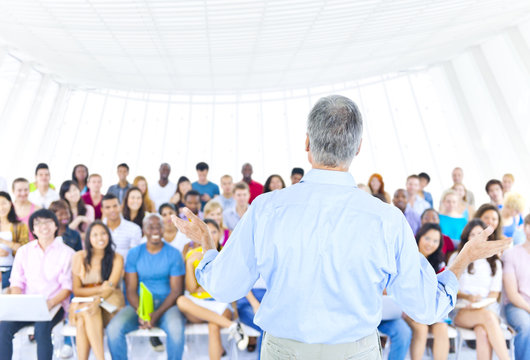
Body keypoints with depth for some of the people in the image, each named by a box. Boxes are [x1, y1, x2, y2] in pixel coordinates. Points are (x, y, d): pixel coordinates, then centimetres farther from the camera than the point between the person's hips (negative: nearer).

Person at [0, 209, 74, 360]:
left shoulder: (67, 253, 1)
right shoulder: (23, 251, 13)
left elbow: (67, 287, -2)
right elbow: (16, 282, 9)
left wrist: (50, 303, -20)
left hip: (54, 306, -3)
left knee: (41, 327, -31)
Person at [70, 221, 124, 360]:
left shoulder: (116, 258, 1)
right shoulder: (79, 257, 4)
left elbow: (110, 287, -11)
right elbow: (76, 290, 1)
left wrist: (97, 300, -32)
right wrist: (100, 289, -15)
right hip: (82, 303, 2)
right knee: (85, 312, -32)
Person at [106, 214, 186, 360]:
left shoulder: (174, 254, -1)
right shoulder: (134, 253, 5)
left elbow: (176, 291, -4)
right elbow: (131, 289, 2)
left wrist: (157, 314, -17)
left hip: (167, 305, -2)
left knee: (176, 328, -33)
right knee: (113, 328, -24)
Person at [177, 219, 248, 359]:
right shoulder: (192, 255, -1)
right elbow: (191, 289, -8)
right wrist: (189, 263, -19)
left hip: (219, 304, -2)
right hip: (198, 306, 2)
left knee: (213, 327, -35)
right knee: (181, 301, -32)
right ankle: (231, 325, -31)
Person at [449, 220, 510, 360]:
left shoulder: (495, 263, 20)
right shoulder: (456, 258, 14)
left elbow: (495, 292, 10)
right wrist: (468, 297, -13)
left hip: (487, 308, 1)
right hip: (461, 310, -1)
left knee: (483, 332, -34)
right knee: (487, 316, -35)